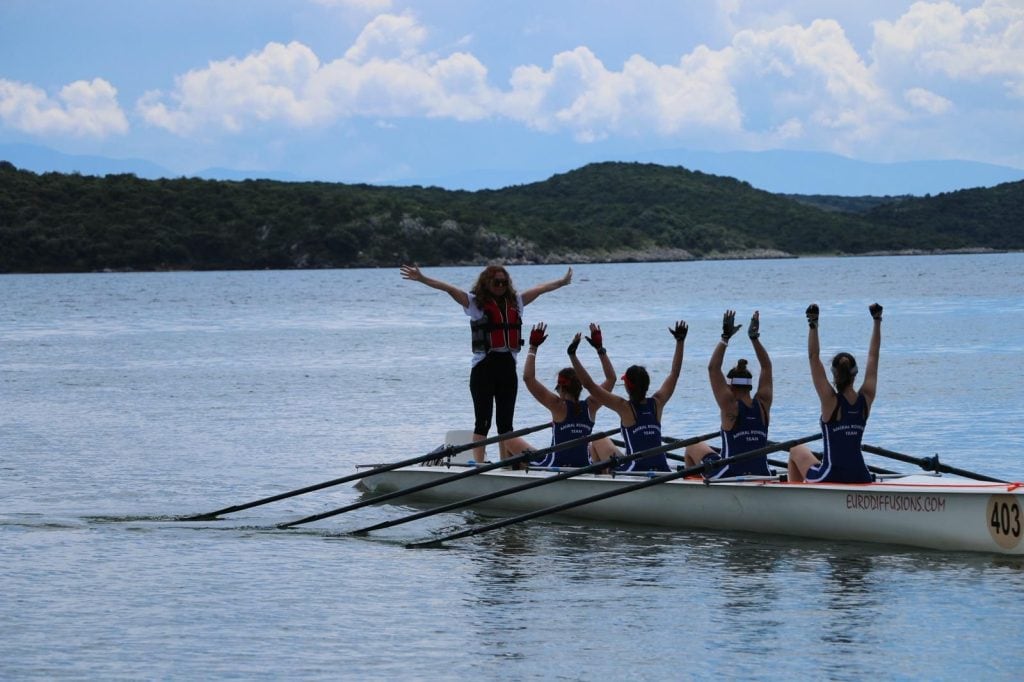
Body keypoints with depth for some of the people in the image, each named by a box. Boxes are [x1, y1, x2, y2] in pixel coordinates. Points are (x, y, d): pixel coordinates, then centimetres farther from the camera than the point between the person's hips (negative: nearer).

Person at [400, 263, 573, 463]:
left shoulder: (515, 302, 13)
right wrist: (422, 279, -20)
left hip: (508, 366, 5)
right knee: (483, 422, -5)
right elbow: (449, 289, -10)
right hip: (484, 366, -5)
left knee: (506, 423, 8)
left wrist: (562, 282, 38)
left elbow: (540, 288, 26)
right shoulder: (475, 302, 0)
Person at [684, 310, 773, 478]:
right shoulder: (763, 405, 0)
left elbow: (713, 368, -10)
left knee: (693, 447, 23)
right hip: (762, 478, 4)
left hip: (729, 476, -4)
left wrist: (725, 337, -7)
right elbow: (767, 367, 12)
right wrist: (754, 337, 14)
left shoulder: (730, 407, -11)